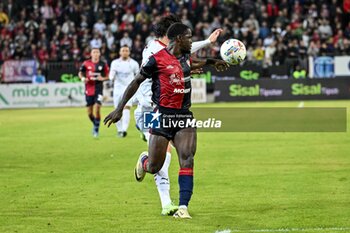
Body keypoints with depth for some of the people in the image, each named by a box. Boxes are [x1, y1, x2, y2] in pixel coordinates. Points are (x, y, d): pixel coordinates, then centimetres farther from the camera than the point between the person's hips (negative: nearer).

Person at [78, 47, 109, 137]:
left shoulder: (103, 64, 0)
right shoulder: (86, 63, 1)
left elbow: (108, 75, 8)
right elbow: (80, 73, 13)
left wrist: (103, 78, -13)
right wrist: (83, 78, -8)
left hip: (99, 89, -2)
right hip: (89, 89, 2)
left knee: (97, 109, -16)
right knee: (89, 112, 6)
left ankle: (96, 129, -5)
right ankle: (95, 124, 34)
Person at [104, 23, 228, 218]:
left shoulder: (186, 57, 10)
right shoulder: (158, 59, -10)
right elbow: (137, 81, -3)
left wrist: (212, 61, 42)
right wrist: (119, 109, -4)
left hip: (184, 115, 5)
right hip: (163, 116, -5)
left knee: (187, 159, -14)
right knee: (154, 167, 2)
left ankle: (183, 207, -15)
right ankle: (144, 160, 40)